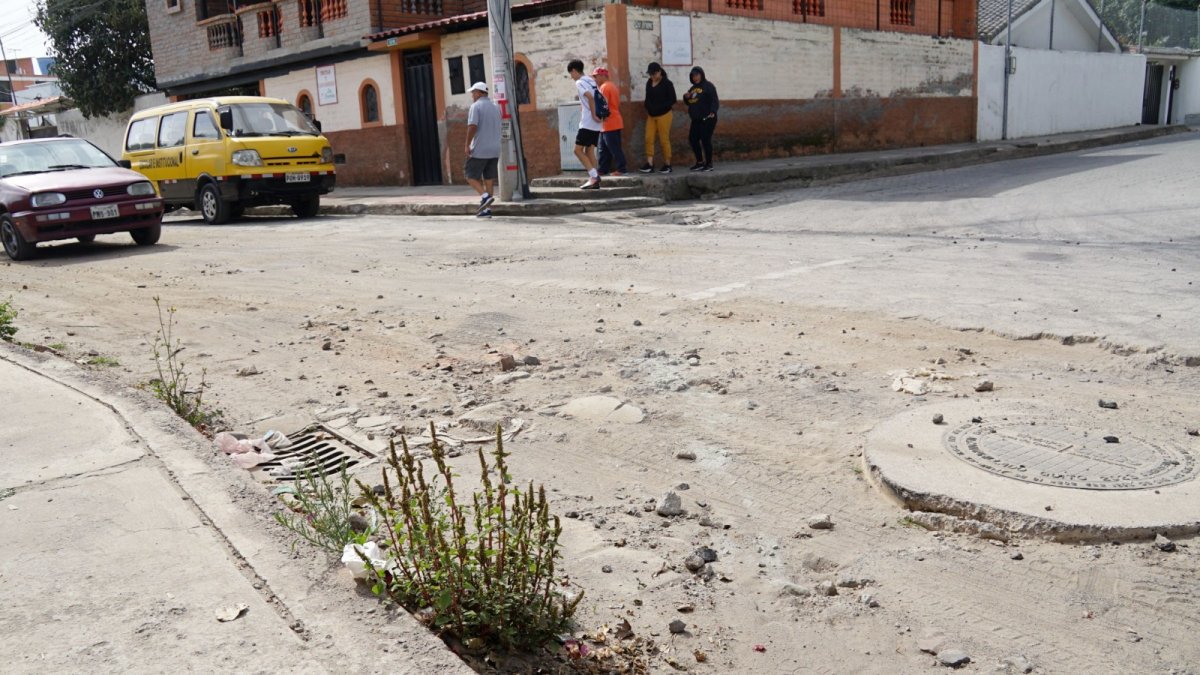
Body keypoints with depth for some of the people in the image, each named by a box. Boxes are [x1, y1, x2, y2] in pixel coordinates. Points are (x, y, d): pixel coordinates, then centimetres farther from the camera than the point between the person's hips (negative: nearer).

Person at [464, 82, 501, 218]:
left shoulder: (476, 106, -8)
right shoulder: (495, 108, 14)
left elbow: (472, 126, -19)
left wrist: (467, 145, -13)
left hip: (479, 150, -6)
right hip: (494, 150, 7)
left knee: (471, 176, 5)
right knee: (489, 179, 7)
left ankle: (485, 196, -15)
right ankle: (486, 210, 6)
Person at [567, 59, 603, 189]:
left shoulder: (579, 83, -9)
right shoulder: (591, 81, 18)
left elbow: (590, 97, -24)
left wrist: (594, 115, -19)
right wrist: (596, 115, 13)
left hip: (587, 123, -9)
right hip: (596, 124, 9)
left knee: (578, 150, -5)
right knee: (589, 151, 10)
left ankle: (594, 176, -13)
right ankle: (594, 179, 6)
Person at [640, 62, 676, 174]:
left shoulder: (667, 83, -9)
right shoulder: (649, 83, 9)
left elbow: (673, 100, -11)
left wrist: (658, 107, -19)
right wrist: (648, 108, -4)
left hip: (664, 115, -6)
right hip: (651, 116, 6)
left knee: (664, 140, -2)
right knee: (649, 139, -4)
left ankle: (667, 165, 7)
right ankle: (649, 164, -4)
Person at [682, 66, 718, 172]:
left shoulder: (708, 86, -7)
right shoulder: (693, 88, 17)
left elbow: (715, 100, -17)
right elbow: (689, 102, 25)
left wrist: (713, 111, -33)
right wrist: (686, 97, 3)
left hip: (707, 119, -9)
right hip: (696, 119, 9)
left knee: (705, 140, -8)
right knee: (692, 139, 9)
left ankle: (709, 164, 1)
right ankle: (700, 162, 21)